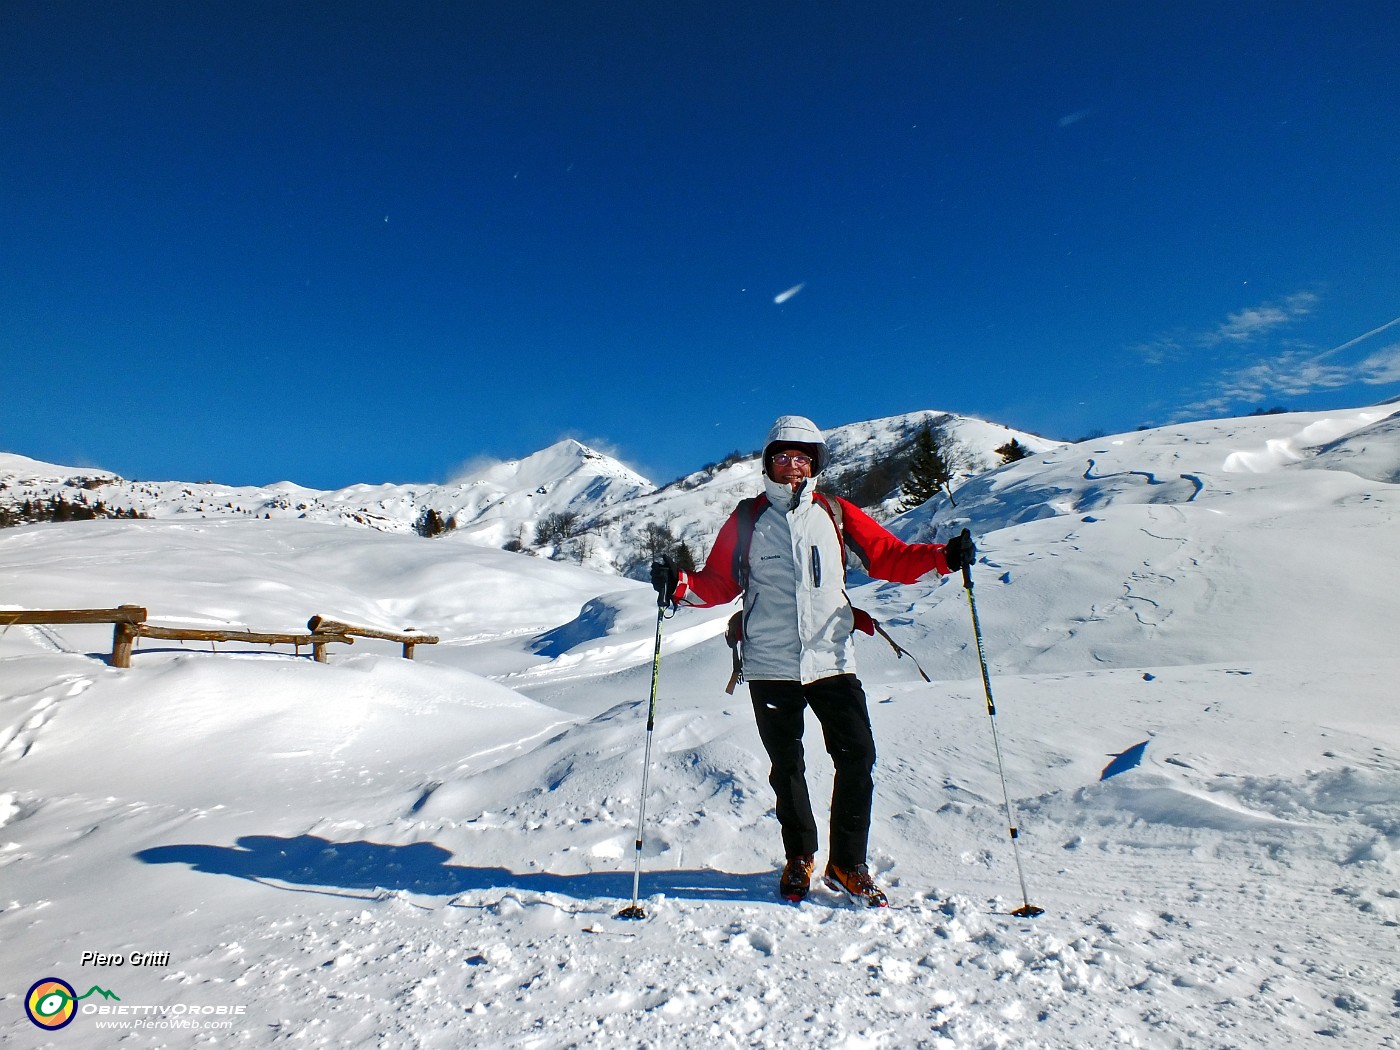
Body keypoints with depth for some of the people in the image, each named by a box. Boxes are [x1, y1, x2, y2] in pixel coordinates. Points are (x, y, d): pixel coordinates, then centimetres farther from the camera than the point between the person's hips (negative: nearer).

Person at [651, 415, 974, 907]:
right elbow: (719, 584, 4)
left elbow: (889, 556, 5)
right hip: (770, 665, 0)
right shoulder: (747, 519, 4)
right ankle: (799, 857, 34)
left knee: (857, 758, 0)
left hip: (832, 660, 1)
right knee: (786, 767, 13)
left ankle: (847, 865, 21)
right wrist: (680, 585, -13)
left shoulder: (836, 513, 6)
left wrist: (941, 557, -9)